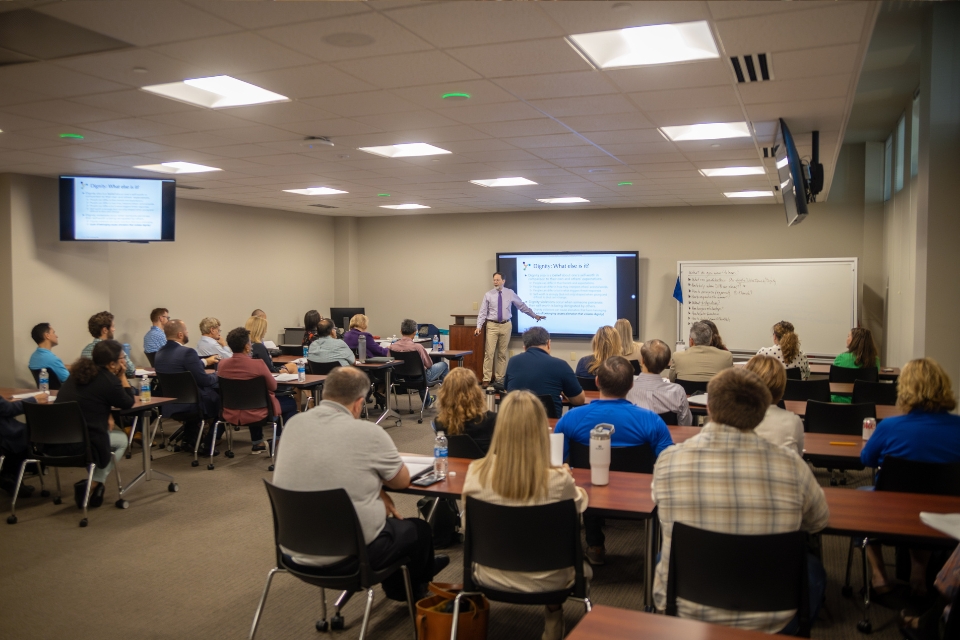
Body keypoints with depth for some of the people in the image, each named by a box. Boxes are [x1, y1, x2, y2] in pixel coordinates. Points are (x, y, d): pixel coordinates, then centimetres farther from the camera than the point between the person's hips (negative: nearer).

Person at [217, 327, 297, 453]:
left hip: (231, 415, 5)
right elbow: (273, 386, -10)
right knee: (290, 403, 20)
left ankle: (257, 443, 43)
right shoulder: (258, 364, -25)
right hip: (256, 414, -5)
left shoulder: (222, 365, -9)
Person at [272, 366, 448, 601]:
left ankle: (396, 587, 54)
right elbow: (403, 481, -2)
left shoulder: (294, 423, -3)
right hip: (348, 553, -6)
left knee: (388, 520, 33)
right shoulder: (367, 432, -19)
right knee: (418, 529, 23)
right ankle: (415, 592, 49)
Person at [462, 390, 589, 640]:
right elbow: (581, 504, -2)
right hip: (546, 582, -2)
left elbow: (468, 526, -2)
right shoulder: (558, 480, -27)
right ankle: (553, 613, 37)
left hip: (491, 578, 2)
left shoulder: (477, 472, -21)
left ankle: (552, 609, 37)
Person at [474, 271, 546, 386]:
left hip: (506, 325, 1)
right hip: (492, 325, -1)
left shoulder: (510, 293, 1)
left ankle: (500, 378, 16)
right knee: (489, 353, -5)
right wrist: (478, 326, -13)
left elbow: (522, 306, 10)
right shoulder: (488, 295, -2)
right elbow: (483, 312, -3)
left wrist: (534, 315, 14)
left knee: (502, 353, 8)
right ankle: (487, 379, 1)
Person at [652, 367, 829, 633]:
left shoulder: (669, 460, -16)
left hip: (681, 612, 0)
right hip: (768, 621, 0)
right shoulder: (790, 465, -18)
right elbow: (818, 521, 4)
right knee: (813, 568, 31)